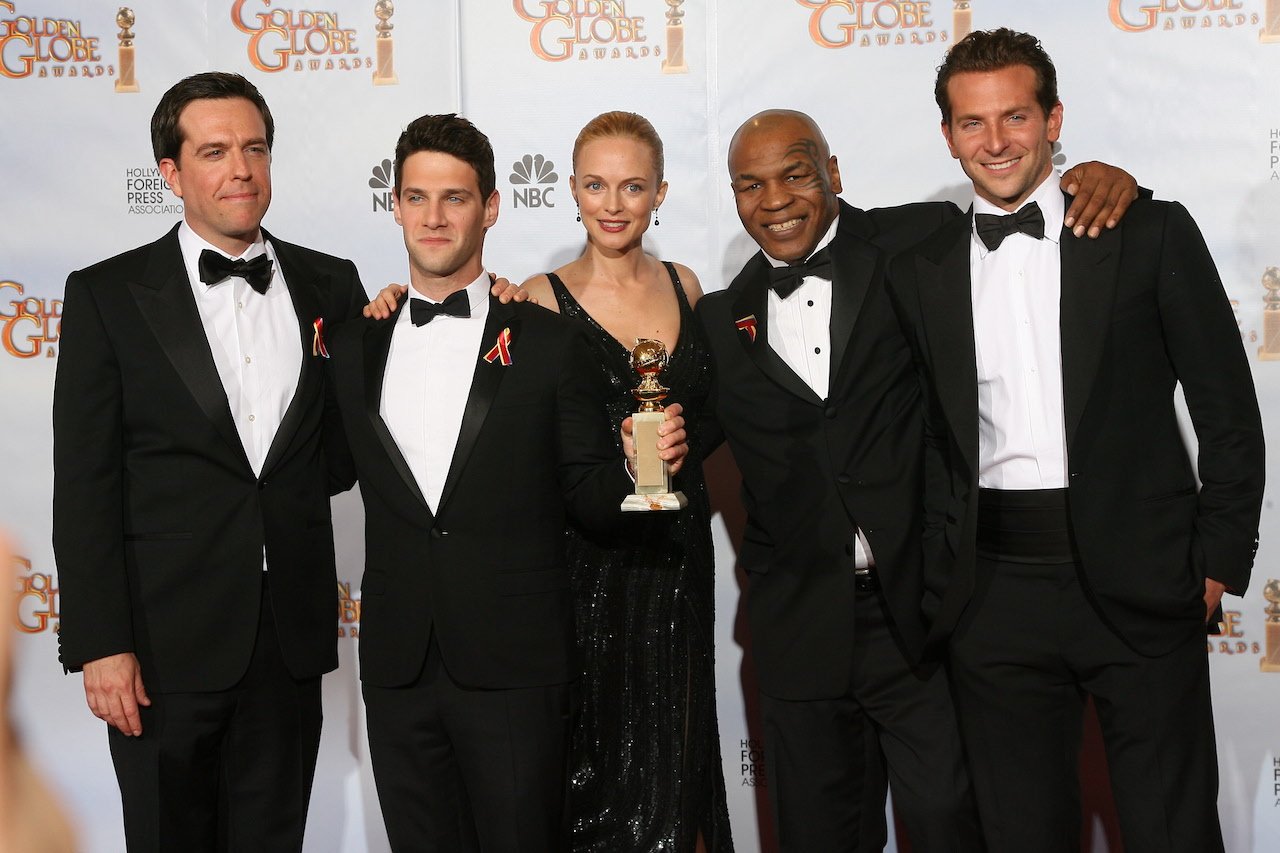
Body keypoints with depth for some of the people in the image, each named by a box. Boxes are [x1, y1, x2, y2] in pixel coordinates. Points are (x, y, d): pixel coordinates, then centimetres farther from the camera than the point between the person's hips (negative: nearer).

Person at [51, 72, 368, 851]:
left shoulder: (331, 286, 6)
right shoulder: (107, 295, -3)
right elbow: (84, 485, -5)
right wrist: (99, 643, -11)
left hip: (292, 639, 3)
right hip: (168, 642, -3)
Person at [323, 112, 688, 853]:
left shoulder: (551, 345, -2)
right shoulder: (355, 347, 8)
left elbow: (588, 497, 0)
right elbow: (335, 472, 11)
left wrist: (638, 467, -21)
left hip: (515, 671, -3)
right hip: (398, 671, 3)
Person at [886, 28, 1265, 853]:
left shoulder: (1151, 234, 1)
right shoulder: (921, 271, 9)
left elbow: (1227, 407, 1)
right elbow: (931, 434, 11)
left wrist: (1220, 560, -4)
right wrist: (944, 572, 3)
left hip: (1140, 587, -2)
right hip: (994, 593, 3)